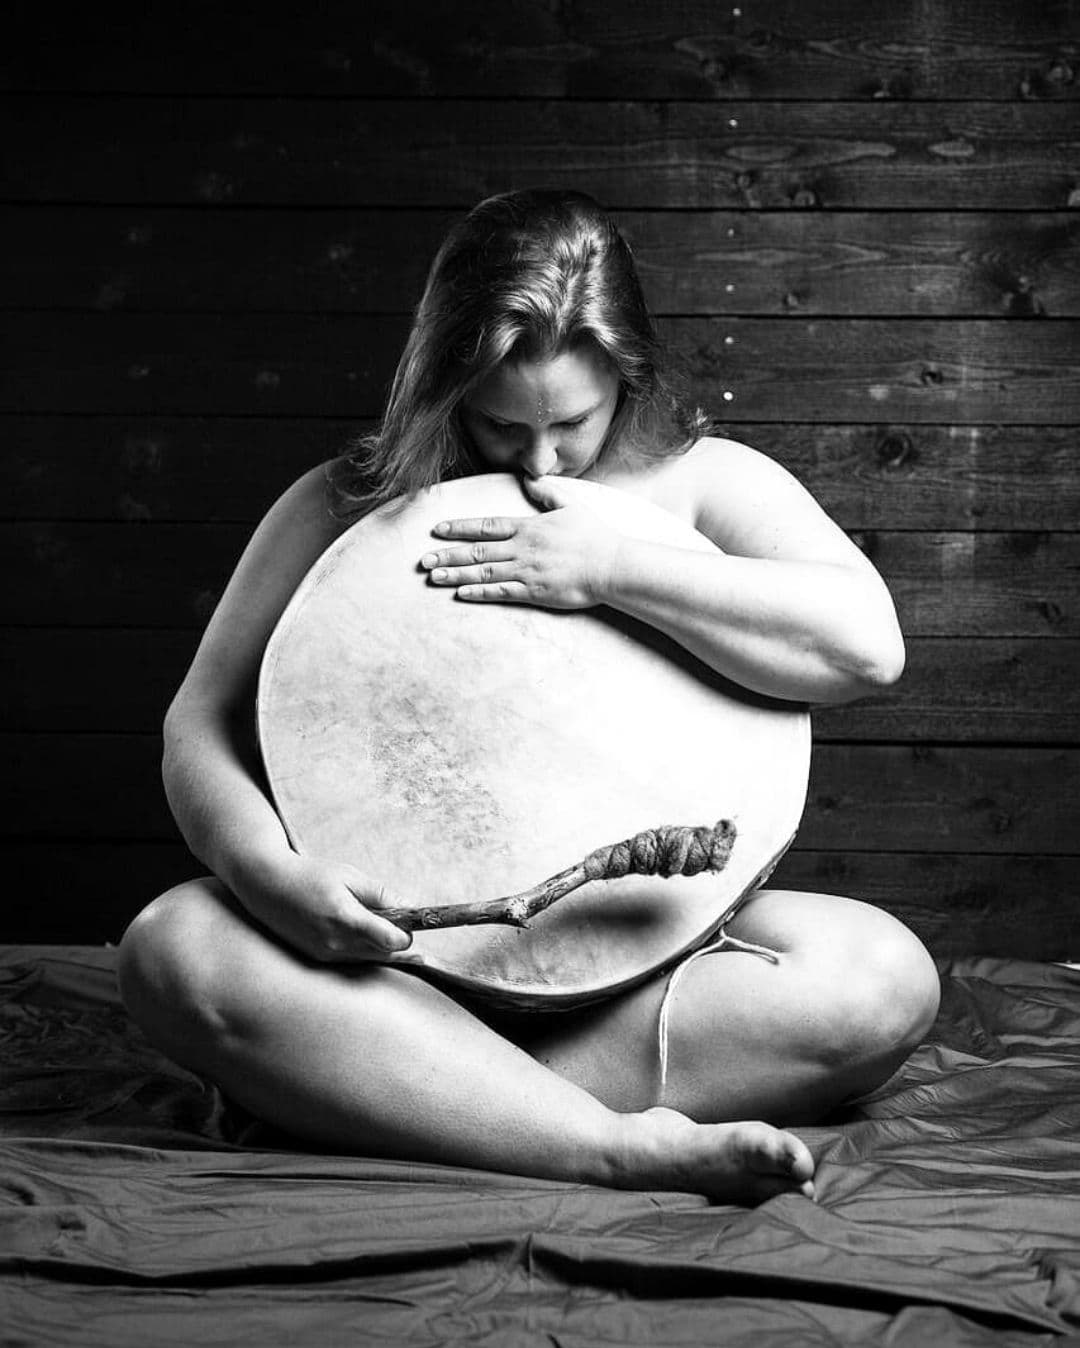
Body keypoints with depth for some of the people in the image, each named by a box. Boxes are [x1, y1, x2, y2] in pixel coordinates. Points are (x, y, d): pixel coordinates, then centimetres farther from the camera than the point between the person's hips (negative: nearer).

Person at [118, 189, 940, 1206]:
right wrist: (269, 873, -22)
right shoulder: (345, 508, 2)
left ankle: (405, 1108, -29)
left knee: (883, 976, -26)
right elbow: (202, 722, 0)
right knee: (172, 952, -28)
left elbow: (867, 645, -14)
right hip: (404, 946, 0)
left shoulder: (706, 483, 2)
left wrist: (615, 569, -19)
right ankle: (628, 1150, -35)